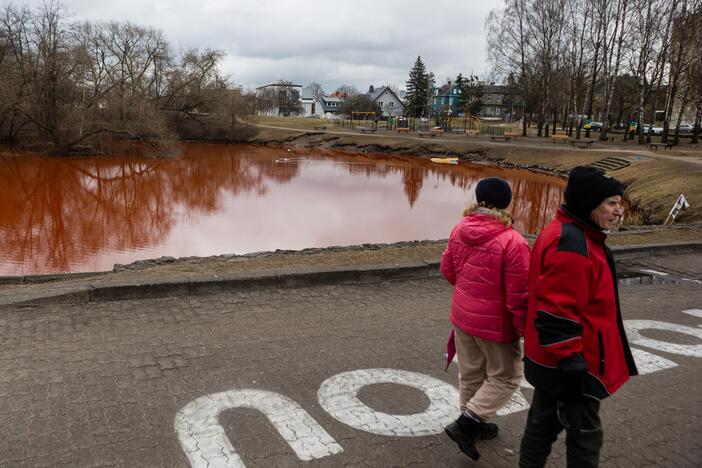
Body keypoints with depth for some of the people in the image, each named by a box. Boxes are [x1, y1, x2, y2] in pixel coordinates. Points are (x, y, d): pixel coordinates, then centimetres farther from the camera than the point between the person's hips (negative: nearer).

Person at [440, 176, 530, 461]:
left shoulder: (460, 230, -7)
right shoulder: (512, 242, -25)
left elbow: (447, 269, 6)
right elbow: (519, 296, -20)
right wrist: (527, 331, -6)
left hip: (462, 315, 6)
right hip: (495, 323, -6)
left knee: (470, 373, 22)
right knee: (505, 376, 15)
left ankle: (473, 424, 38)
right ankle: (466, 424, 9)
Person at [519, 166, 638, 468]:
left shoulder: (567, 233, 10)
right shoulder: (572, 245, -24)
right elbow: (557, 313, -28)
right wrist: (572, 363, -23)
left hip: (550, 360, 10)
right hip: (569, 364, -10)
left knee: (544, 423, 21)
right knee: (585, 436, 6)